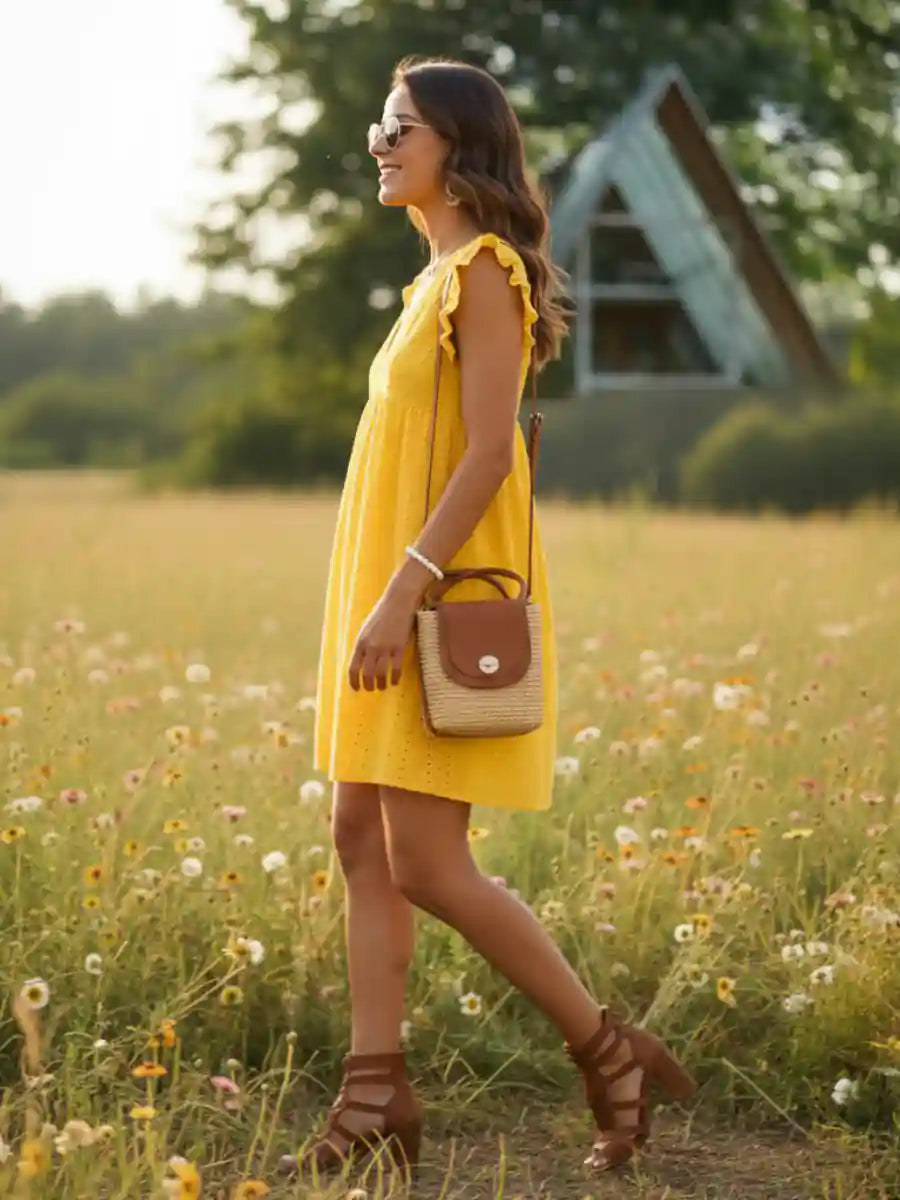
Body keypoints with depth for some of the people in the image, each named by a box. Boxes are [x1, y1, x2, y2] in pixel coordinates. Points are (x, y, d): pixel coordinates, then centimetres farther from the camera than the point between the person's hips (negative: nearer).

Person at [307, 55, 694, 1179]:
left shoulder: (483, 271, -12)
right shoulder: (440, 276, 17)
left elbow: (488, 452, -20)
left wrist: (403, 591, -25)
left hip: (442, 598, -10)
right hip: (395, 590, 10)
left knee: (425, 864, -9)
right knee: (362, 840, 7)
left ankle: (609, 1053, 3)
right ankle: (376, 1092, 11)